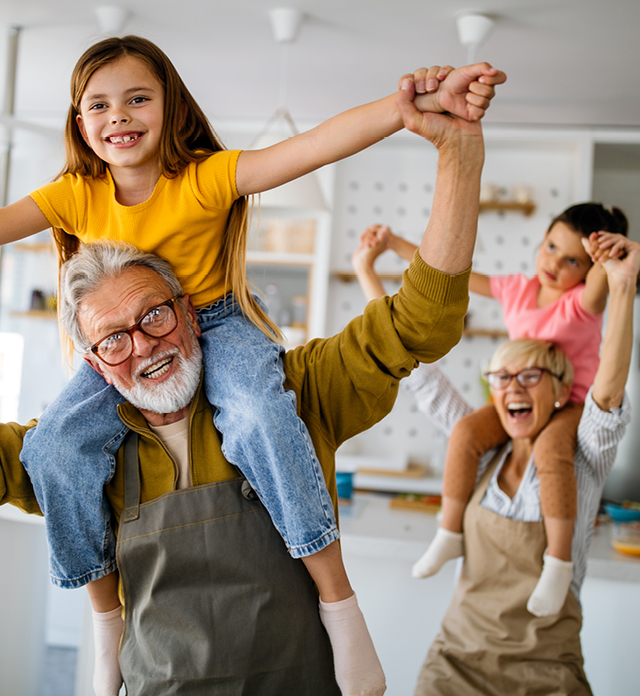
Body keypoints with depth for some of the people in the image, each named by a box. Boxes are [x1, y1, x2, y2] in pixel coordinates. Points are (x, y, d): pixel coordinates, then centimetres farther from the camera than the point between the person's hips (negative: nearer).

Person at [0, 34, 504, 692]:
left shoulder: (206, 176, -18)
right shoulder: (76, 195, -8)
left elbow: (317, 145, -31)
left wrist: (423, 104, -45)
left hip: (216, 326, -3)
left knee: (258, 417, -36)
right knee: (53, 449, -19)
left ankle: (337, 597, -19)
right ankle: (106, 618, 4)